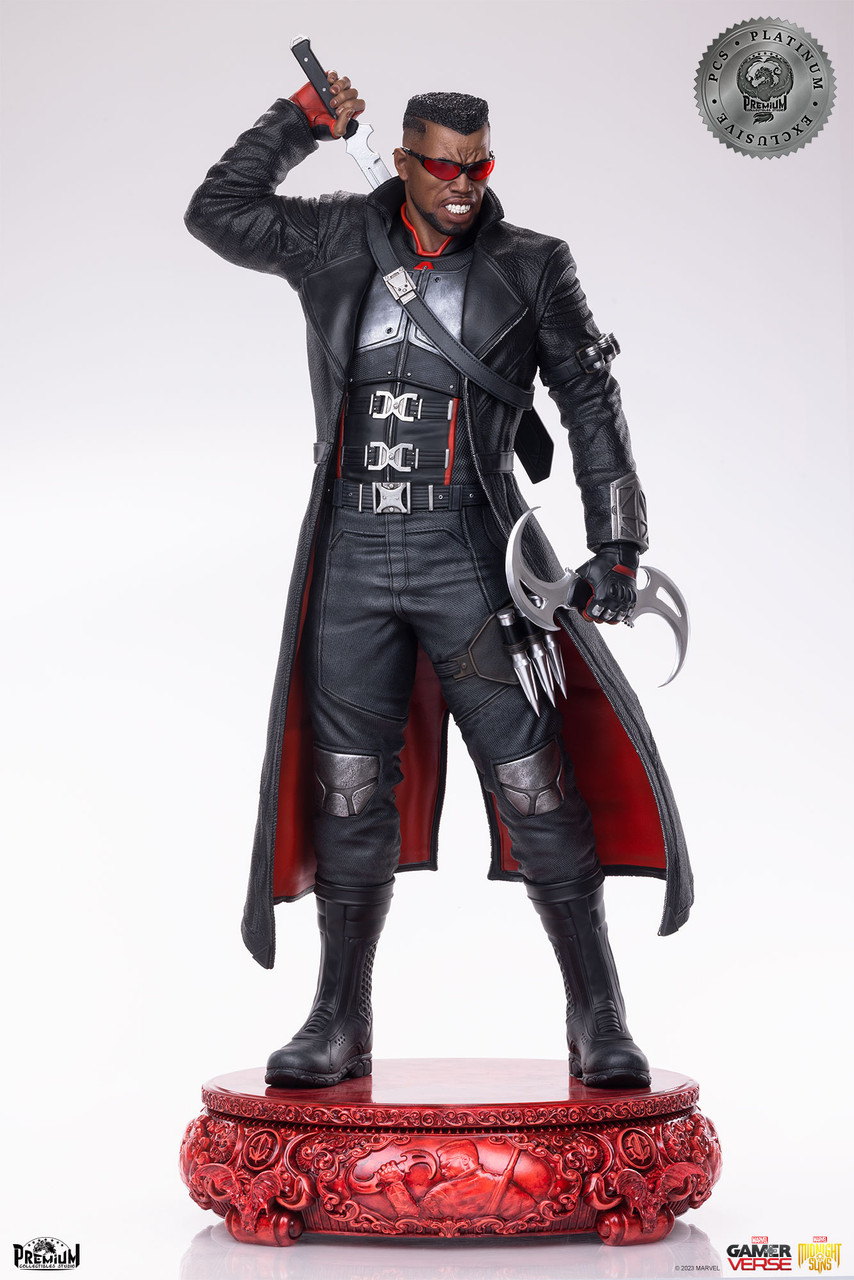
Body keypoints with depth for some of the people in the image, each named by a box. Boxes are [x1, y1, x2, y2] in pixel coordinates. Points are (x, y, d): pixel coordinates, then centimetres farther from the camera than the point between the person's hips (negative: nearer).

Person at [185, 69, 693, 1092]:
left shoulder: (529, 267, 4)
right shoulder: (339, 244, 10)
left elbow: (590, 403, 3)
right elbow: (216, 213, 15)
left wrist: (615, 544, -5)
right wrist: (303, 119, 6)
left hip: (466, 556, -2)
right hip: (352, 557, 2)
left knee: (537, 788, -5)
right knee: (349, 795, 6)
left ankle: (597, 1024, 6)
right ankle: (340, 1025, 18)